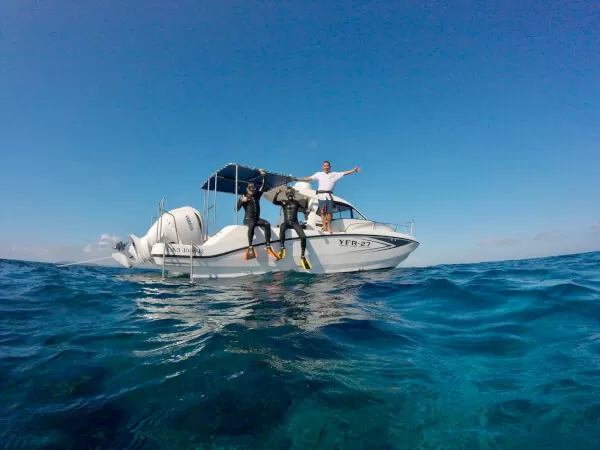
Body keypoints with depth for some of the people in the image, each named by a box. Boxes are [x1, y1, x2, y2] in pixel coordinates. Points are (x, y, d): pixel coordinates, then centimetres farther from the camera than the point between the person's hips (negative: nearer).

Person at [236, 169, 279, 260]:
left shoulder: (257, 196, 16)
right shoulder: (243, 198, 4)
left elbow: (263, 187, 18)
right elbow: (236, 209, -5)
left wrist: (263, 175, 14)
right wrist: (242, 201, -21)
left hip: (257, 219, 5)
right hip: (248, 219, -4)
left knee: (267, 224, -25)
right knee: (252, 225, -39)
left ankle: (268, 246, -29)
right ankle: (250, 248, -46)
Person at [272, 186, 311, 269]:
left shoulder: (297, 202, 11)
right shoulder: (283, 202, 11)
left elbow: (305, 208, -2)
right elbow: (274, 202, -6)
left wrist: (306, 200, -20)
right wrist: (277, 193, -21)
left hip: (295, 223, 1)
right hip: (286, 222, 0)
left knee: (303, 237, -24)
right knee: (282, 226, -39)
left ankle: (302, 256, -15)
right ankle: (282, 248, -36)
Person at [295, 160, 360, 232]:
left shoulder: (335, 174, 14)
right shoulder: (319, 174, 15)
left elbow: (345, 173, 10)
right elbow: (309, 178, 13)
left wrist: (354, 170, 1)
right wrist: (298, 179, 9)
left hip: (329, 195, 0)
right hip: (321, 195, 0)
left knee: (329, 212, -3)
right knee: (323, 211, -4)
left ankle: (328, 226, 6)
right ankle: (324, 226, -1)